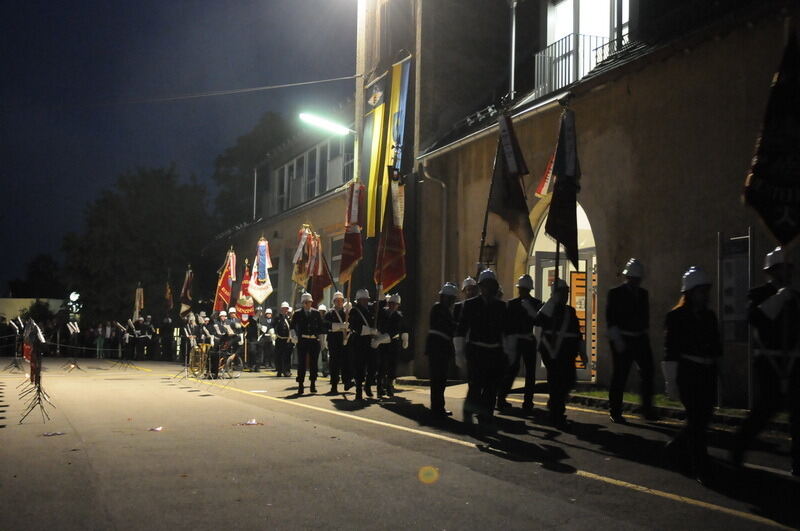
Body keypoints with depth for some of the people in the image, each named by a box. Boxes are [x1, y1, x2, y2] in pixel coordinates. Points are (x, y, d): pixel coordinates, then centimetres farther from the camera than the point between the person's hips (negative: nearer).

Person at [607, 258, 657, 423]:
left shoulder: (643, 293, 12)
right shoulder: (615, 293, -4)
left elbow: (645, 317, 17)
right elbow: (610, 319, -9)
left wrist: (646, 337, 10)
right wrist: (617, 340, -15)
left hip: (640, 339, 5)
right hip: (622, 340, -5)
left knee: (647, 372, 2)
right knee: (620, 376, -1)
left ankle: (647, 410, 12)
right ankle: (615, 412, 8)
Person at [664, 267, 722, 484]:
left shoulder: (709, 316, 11)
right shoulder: (676, 316, -8)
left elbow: (716, 346, 15)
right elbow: (670, 348, -11)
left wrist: (717, 368, 8)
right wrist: (671, 378, -15)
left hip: (708, 372, 6)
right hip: (688, 372, -6)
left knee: (703, 416, 11)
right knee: (696, 419, -6)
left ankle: (676, 446, 35)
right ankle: (701, 468, 1)